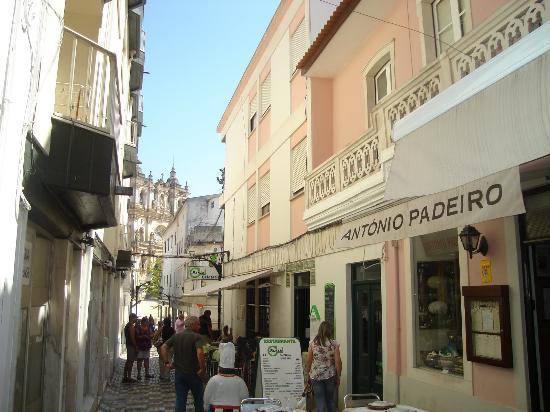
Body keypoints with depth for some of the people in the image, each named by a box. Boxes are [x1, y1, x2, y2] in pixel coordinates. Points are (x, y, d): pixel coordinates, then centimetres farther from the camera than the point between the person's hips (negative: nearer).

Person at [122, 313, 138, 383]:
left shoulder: (127, 325, 15)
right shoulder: (132, 326, -16)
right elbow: (132, 338, -20)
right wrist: (136, 346, -14)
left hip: (128, 345, 10)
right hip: (132, 346, -10)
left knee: (128, 361, 14)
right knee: (130, 362, -6)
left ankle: (125, 377, 18)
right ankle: (129, 378, -4)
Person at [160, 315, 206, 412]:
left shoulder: (176, 336, 5)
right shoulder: (196, 337, -15)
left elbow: (163, 347, 2)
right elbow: (200, 352, -30)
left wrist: (166, 362, 3)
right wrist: (203, 369, -21)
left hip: (179, 373, 4)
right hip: (194, 374, -4)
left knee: (180, 400, 8)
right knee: (198, 400, 16)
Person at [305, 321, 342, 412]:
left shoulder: (313, 343, -3)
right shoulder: (334, 344, -6)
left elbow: (308, 361, -1)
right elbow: (338, 362, -7)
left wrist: (308, 374, 11)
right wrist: (338, 377, 3)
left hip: (316, 376, 0)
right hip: (330, 376, 0)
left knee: (320, 402, 3)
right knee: (331, 401, 15)